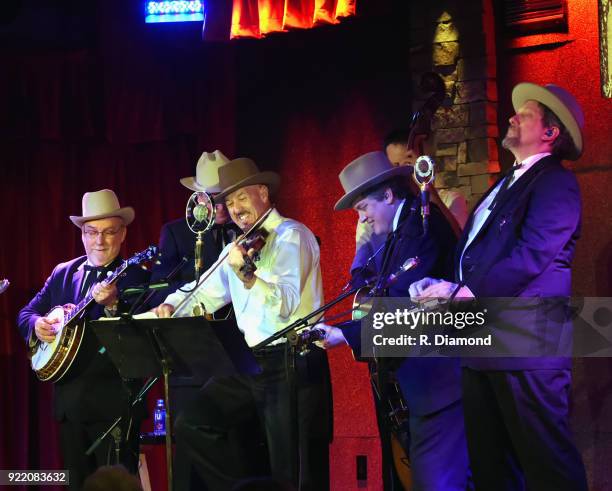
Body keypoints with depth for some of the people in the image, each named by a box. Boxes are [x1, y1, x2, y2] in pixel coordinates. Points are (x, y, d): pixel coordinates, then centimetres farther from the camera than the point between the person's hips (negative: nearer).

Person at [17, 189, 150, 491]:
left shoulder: (135, 275, -4)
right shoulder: (63, 273, 13)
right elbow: (26, 313, 16)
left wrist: (113, 305, -32)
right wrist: (37, 324, -6)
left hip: (113, 400, -6)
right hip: (68, 401, 6)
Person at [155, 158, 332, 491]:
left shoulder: (291, 235, -7)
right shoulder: (238, 248, 17)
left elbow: (286, 304, -20)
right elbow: (205, 294, 16)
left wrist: (246, 276, -35)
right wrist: (171, 307, -4)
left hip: (293, 365, -8)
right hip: (251, 362, 8)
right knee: (190, 424, 1)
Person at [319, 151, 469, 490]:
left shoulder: (421, 223, -14)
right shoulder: (400, 229, 19)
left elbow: (400, 303, -22)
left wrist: (345, 335, -21)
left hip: (436, 375, -11)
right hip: (425, 375, 11)